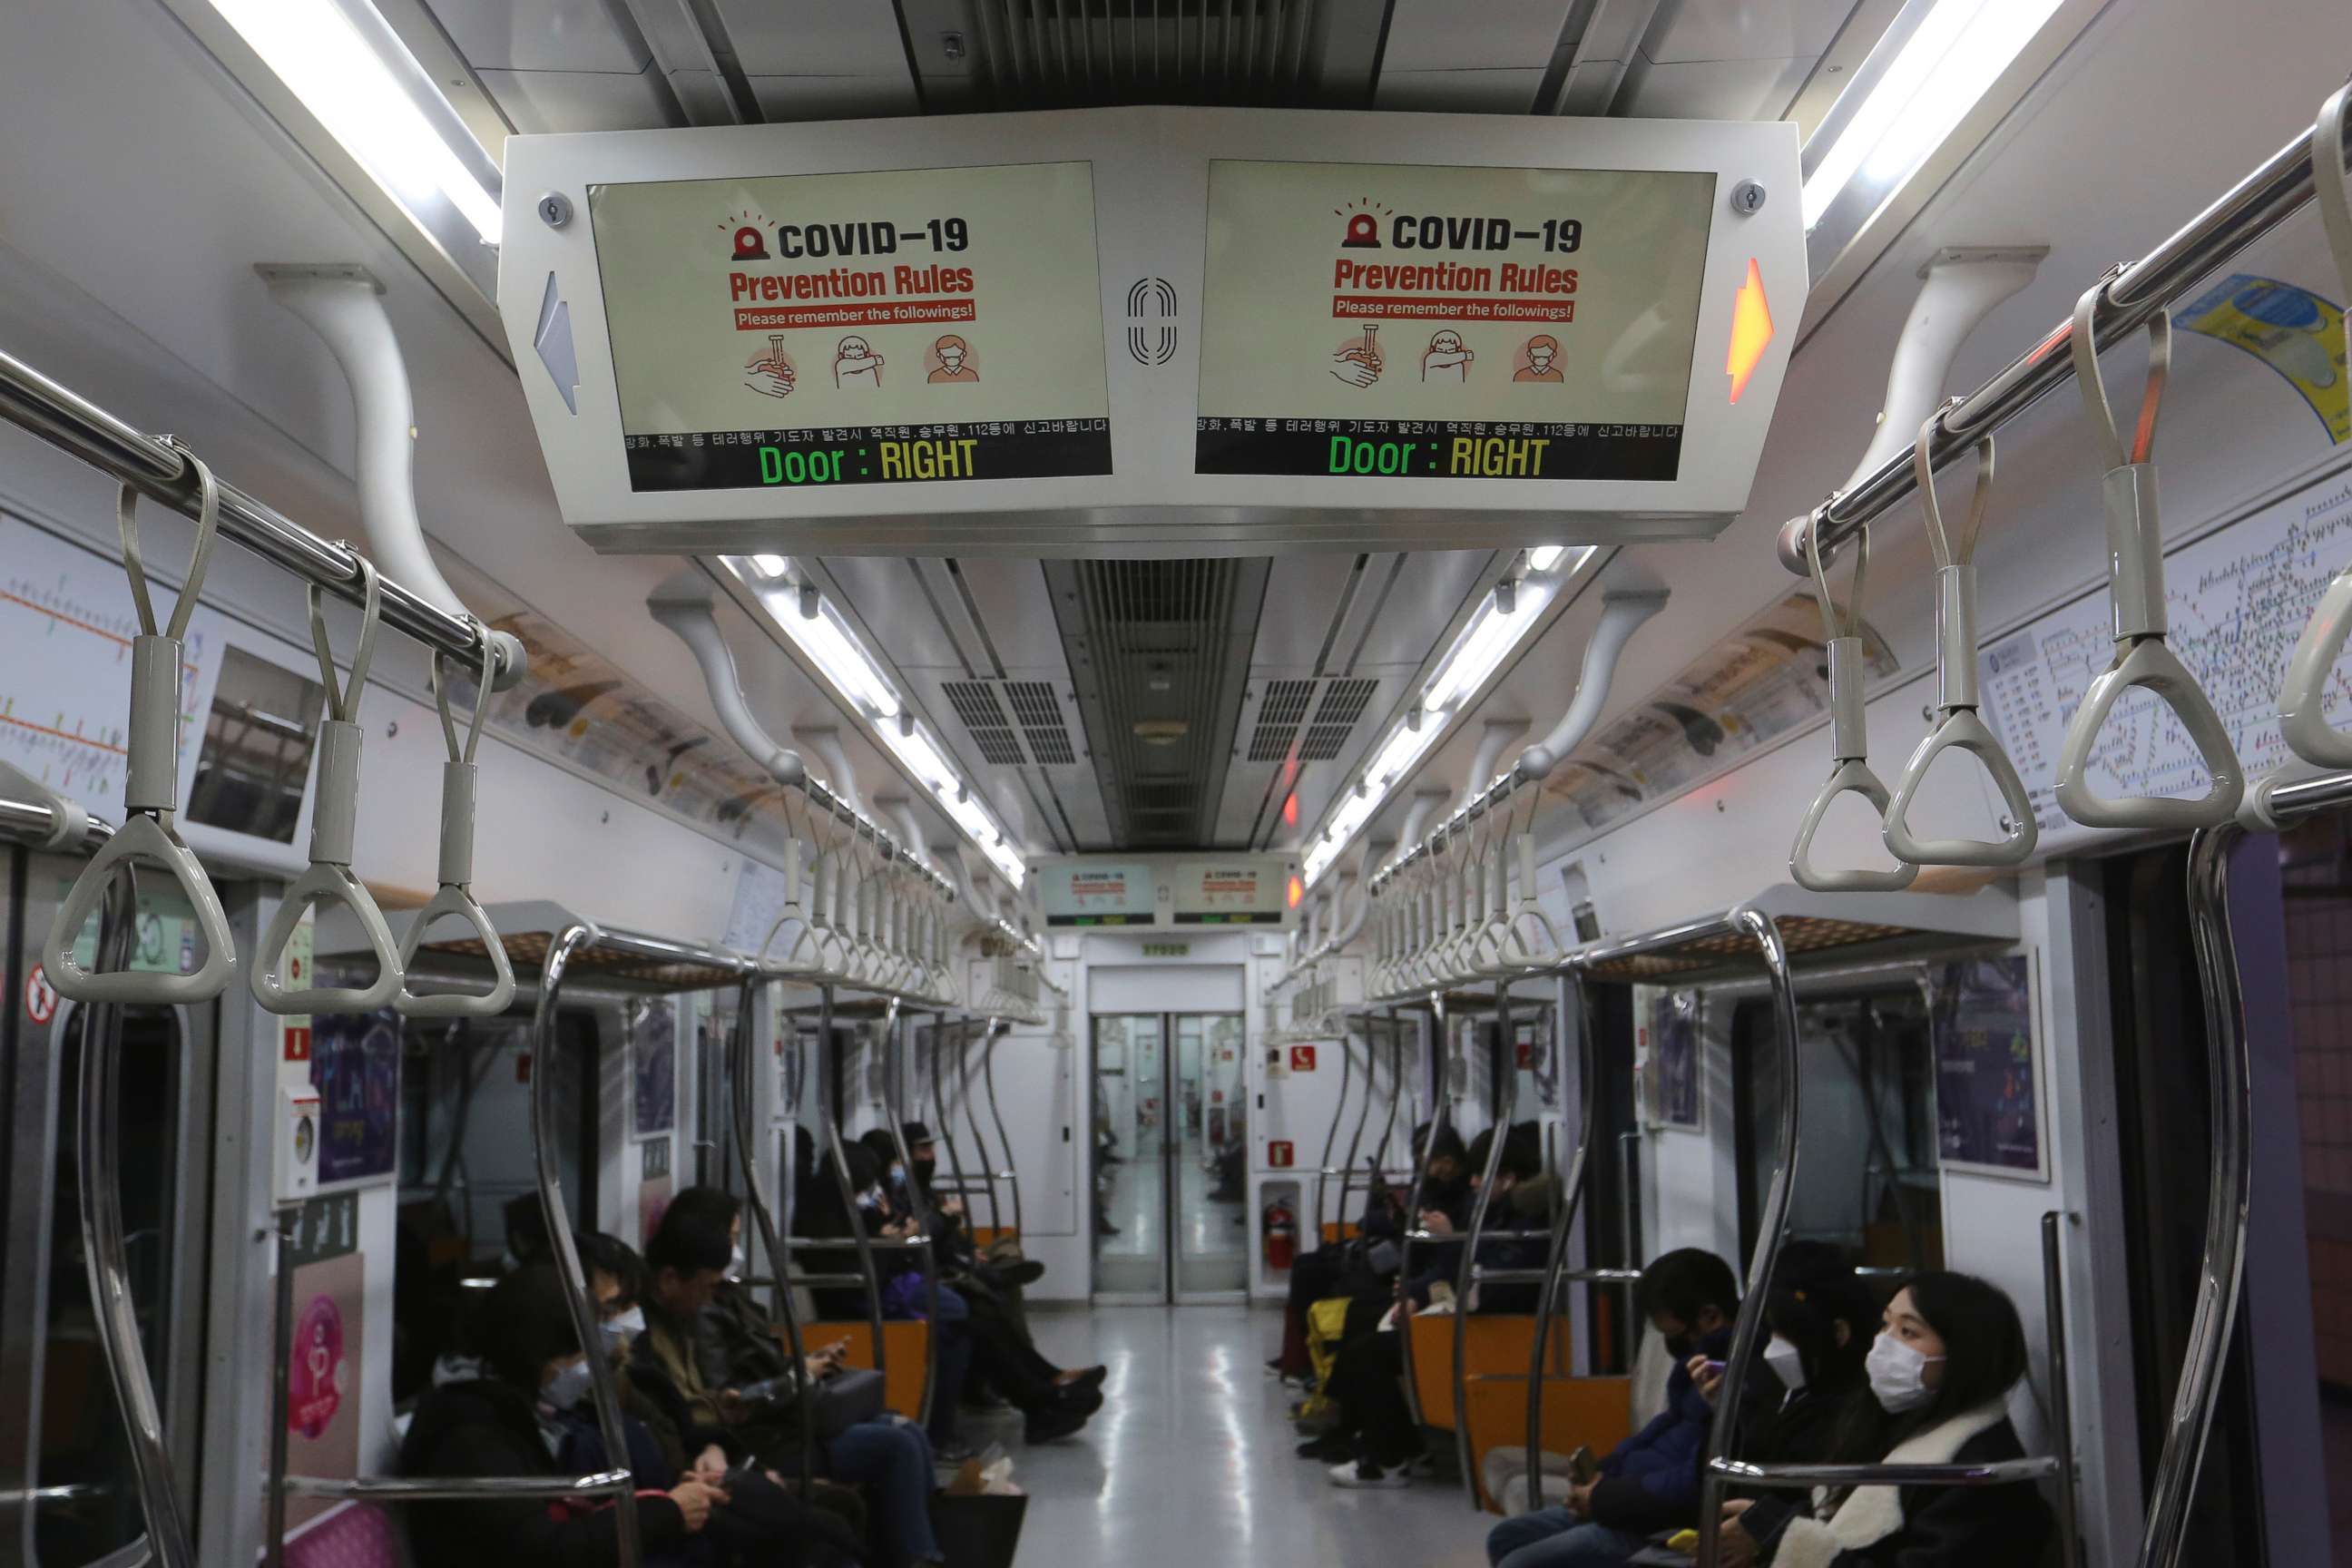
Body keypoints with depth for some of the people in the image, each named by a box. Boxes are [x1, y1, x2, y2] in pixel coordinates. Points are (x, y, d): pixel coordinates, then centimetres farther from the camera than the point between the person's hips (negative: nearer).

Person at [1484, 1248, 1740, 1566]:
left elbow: (1696, 1485, -26)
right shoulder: (1707, 1357, 8)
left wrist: (1602, 1498, -14)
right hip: (1641, 1502, 11)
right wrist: (1605, 1473, 6)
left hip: (1667, 1528, -11)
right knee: (1504, 1539, 12)